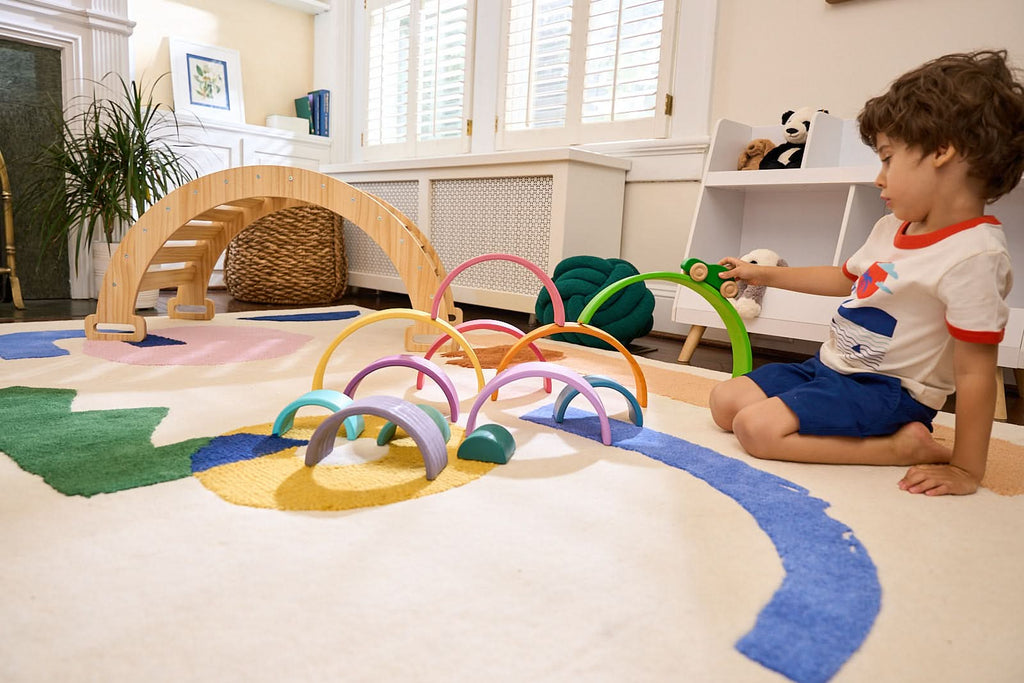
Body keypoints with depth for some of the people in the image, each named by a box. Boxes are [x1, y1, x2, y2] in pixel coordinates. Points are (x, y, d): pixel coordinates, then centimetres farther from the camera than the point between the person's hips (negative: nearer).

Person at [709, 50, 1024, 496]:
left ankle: (904, 446, -10)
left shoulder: (973, 256, -22)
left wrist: (966, 470, -18)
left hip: (886, 389, -9)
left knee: (757, 427, -27)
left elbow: (974, 373, -21)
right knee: (726, 401, 4)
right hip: (830, 367, 9)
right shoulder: (892, 229, 6)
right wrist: (764, 274, 25)